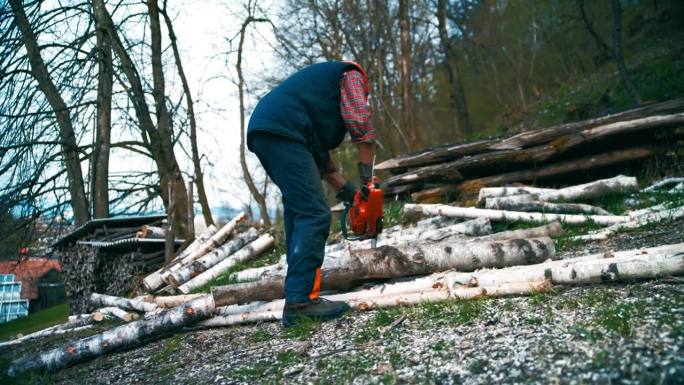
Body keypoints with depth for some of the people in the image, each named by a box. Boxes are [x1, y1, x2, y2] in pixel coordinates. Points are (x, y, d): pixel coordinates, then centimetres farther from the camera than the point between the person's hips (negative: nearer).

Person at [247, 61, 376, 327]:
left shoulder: (322, 91, 37)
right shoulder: (351, 74, 16)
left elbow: (319, 154, 28)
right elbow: (360, 122, -3)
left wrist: (345, 189, 22)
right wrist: (367, 172, 1)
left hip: (261, 132, 9)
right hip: (282, 131, -9)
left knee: (299, 213, 13)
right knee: (314, 215, -12)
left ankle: (299, 295, 12)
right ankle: (301, 301, -17)